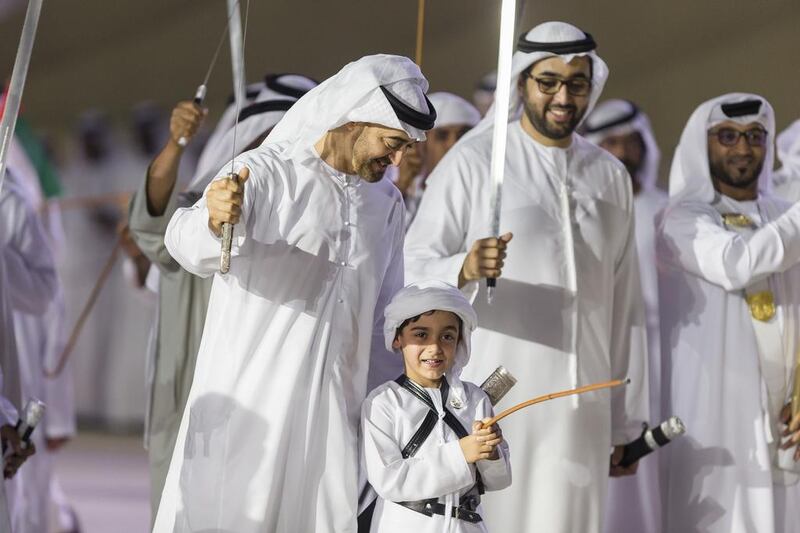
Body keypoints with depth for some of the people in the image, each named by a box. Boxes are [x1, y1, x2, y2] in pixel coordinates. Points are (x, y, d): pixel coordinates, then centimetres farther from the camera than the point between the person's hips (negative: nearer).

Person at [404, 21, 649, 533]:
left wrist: (627, 423, 13)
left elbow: (625, 307, 16)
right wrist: (464, 269, -28)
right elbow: (415, 269, -6)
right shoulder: (473, 163, 0)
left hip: (581, 410, 4)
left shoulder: (611, 178, 14)